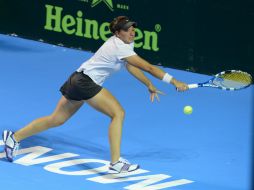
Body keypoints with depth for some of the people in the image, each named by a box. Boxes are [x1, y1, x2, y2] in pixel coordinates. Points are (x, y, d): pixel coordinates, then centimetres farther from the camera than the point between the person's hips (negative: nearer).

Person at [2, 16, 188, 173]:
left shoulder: (124, 42, 9)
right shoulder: (120, 48, -20)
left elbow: (131, 66, 21)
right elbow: (148, 67, -23)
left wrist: (149, 85, 15)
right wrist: (175, 82, -22)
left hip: (78, 80, 10)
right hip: (84, 81, -10)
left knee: (56, 120, 18)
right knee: (118, 113, -18)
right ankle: (116, 162, -23)